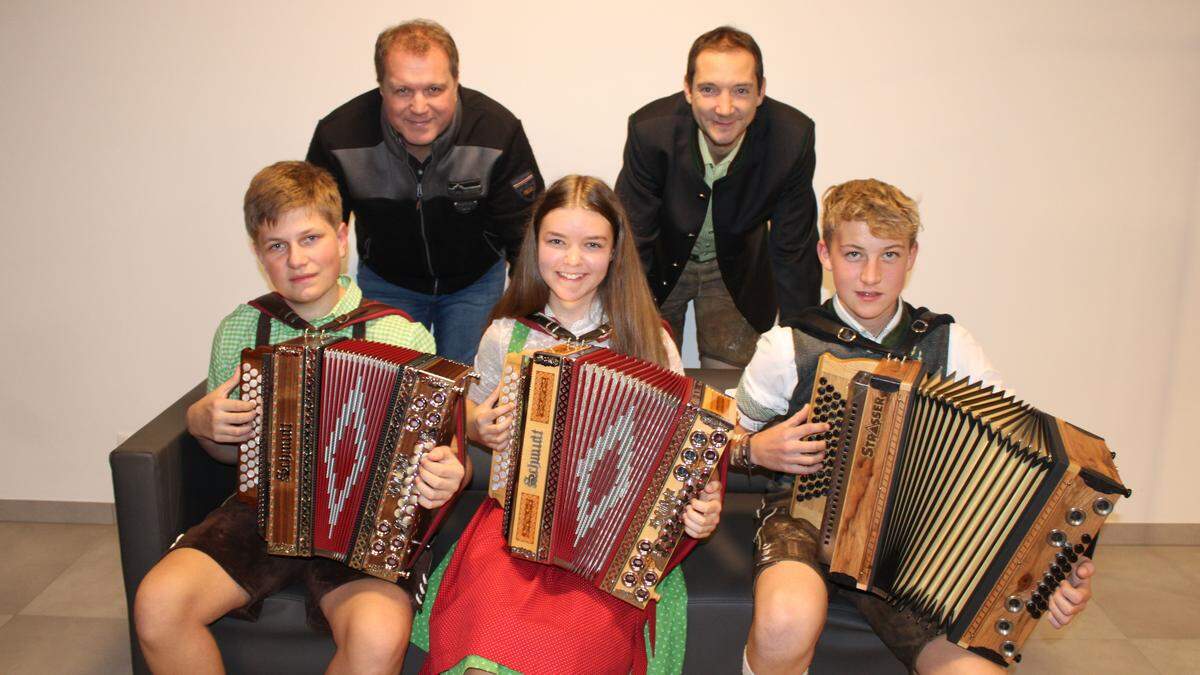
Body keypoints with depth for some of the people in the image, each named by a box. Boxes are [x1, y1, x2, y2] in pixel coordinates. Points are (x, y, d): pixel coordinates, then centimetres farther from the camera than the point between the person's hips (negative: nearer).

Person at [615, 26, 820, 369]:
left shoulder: (791, 137, -26)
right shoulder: (650, 129, -29)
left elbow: (794, 250, -15)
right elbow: (631, 239, -20)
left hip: (737, 270, 1)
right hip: (660, 264, -1)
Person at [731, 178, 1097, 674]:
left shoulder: (947, 344, 1)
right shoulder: (789, 345, -4)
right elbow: (727, 438, 10)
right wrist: (756, 449, -14)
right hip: (805, 513, -2)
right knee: (789, 621, -35)